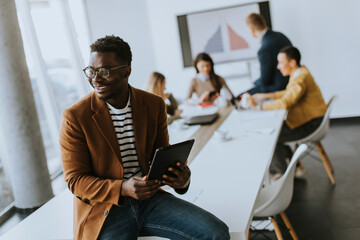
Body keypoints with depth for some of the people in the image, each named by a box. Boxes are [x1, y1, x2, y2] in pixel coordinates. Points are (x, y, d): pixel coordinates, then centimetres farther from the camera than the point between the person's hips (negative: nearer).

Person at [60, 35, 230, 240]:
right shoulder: (74, 117, -9)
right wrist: (122, 189, -24)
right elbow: (76, 180, -7)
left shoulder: (154, 105, 2)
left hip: (149, 198, 3)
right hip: (104, 210, -2)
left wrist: (180, 177, -14)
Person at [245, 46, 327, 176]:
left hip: (310, 125, -10)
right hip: (305, 118, 10)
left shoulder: (300, 79, -25)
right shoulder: (299, 72, 6)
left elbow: (285, 103, -36)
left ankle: (281, 174, 8)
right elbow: (289, 93, 18)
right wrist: (266, 96, 9)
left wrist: (258, 106, -30)